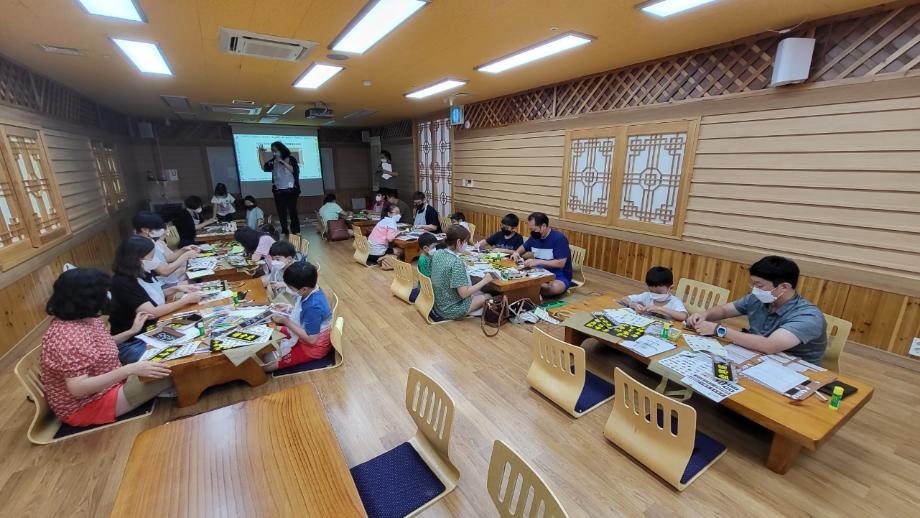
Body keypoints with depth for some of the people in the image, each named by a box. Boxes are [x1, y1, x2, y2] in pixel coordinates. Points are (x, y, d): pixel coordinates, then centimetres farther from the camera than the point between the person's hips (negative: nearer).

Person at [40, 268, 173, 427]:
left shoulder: (89, 319, -2)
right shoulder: (68, 336, -29)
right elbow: (77, 389, -32)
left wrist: (132, 331, 8)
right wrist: (129, 369, -37)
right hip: (86, 405, -9)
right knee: (168, 375, -20)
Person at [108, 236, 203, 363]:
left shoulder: (144, 273, 1)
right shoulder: (123, 283, -22)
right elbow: (152, 313, -26)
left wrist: (176, 289, 3)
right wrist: (186, 300, -20)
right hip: (131, 342, -8)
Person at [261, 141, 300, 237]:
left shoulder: (291, 158, 2)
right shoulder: (273, 161, 10)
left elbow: (293, 170, -9)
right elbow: (263, 168, 4)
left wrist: (282, 161, -12)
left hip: (291, 190, -3)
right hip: (278, 191, 3)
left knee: (292, 210, -4)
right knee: (281, 212, 3)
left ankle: (296, 231, 2)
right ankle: (284, 231, 8)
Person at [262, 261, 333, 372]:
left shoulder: (314, 307, -38)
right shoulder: (311, 290, -12)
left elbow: (311, 339, -30)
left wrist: (285, 321, -26)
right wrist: (289, 308, -6)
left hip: (312, 347, -9)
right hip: (304, 331, 9)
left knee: (266, 364, -8)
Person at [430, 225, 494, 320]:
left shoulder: (437, 253, -6)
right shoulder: (456, 263, -29)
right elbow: (464, 293, -26)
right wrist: (484, 281, -17)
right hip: (450, 310, -7)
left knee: (478, 292, 22)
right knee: (487, 297, 13)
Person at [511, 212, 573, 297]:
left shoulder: (559, 238, -18)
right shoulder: (534, 237, 4)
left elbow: (561, 263, -24)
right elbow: (523, 247, 24)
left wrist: (538, 262, -28)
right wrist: (516, 252, 0)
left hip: (560, 276, -5)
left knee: (556, 287, -39)